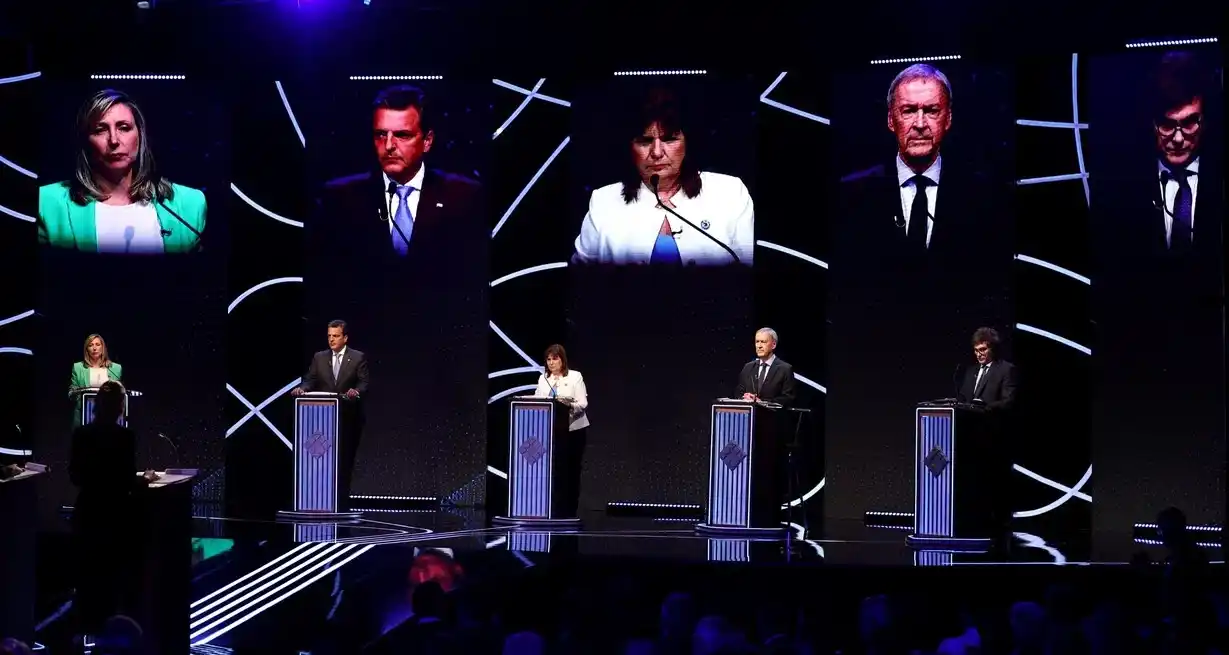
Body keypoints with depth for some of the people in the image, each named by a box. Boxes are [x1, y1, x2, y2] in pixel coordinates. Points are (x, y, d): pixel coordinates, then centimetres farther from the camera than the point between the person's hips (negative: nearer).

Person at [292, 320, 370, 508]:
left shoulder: (358, 358, 2)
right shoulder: (319, 358, 10)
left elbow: (363, 384, -7)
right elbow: (310, 380, 2)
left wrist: (356, 391, -29)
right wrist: (302, 388, -20)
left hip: (349, 417, -2)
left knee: (345, 460, 3)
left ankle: (342, 503, 9)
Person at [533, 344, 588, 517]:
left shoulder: (575, 376, -2)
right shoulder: (543, 378, 10)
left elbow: (583, 404, -9)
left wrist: (569, 406, -28)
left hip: (574, 429, -3)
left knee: (571, 471, 0)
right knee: (555, 470, -4)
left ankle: (569, 512, 6)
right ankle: (557, 512, -1)